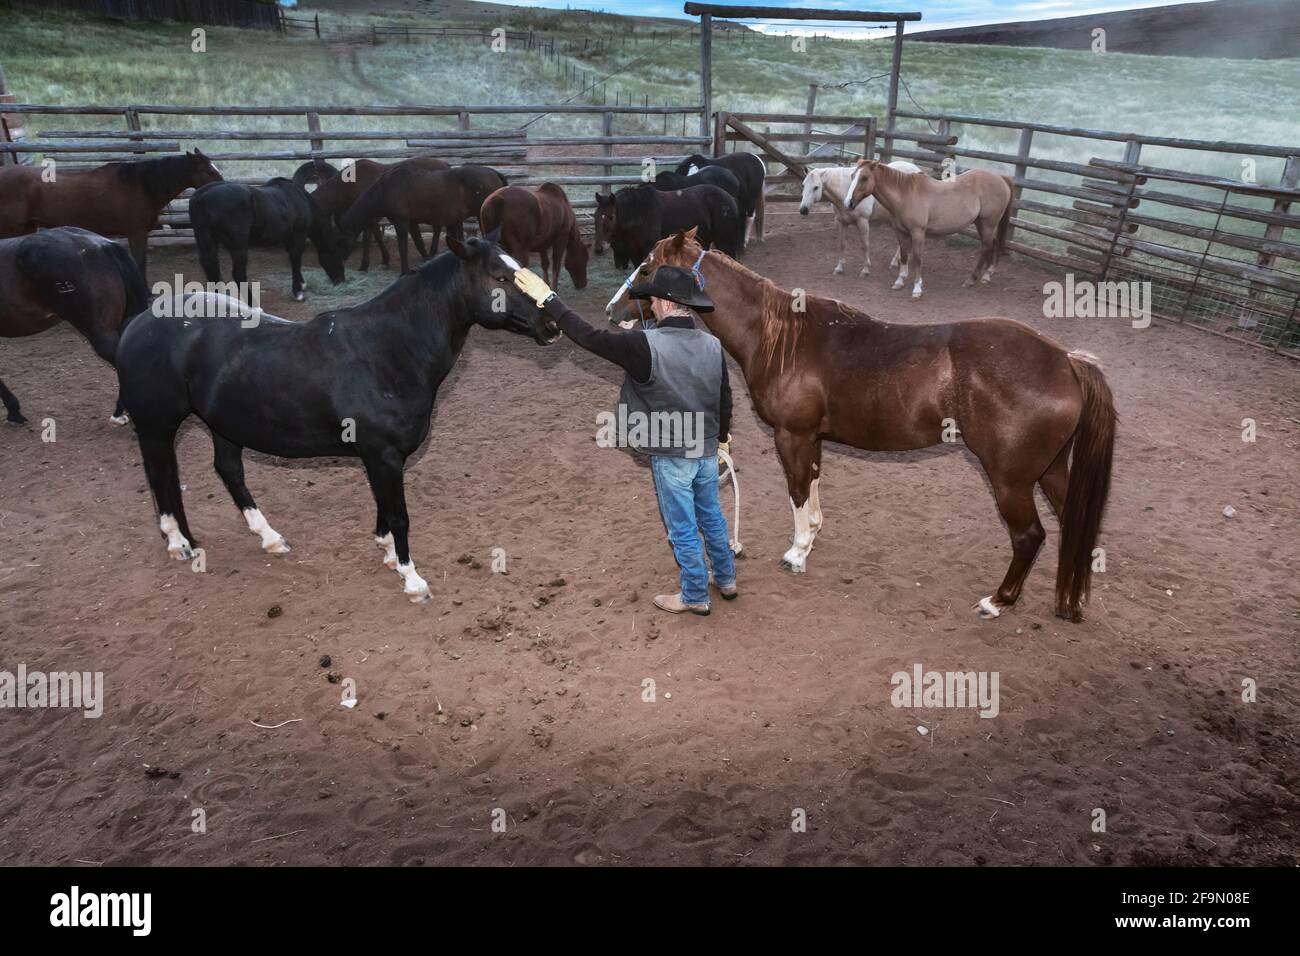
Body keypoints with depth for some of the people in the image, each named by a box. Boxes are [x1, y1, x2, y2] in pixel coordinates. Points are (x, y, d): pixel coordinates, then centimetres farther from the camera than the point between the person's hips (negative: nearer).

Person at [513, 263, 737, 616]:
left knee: (683, 528, 9)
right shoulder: (713, 345, -3)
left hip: (670, 456, -6)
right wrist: (723, 435, 27)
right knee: (711, 516, 23)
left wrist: (547, 299, -8)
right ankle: (726, 580, 38)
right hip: (707, 450, 6)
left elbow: (588, 335, -17)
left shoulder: (645, 344, -23)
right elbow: (725, 397, 9)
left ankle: (695, 596, 24)